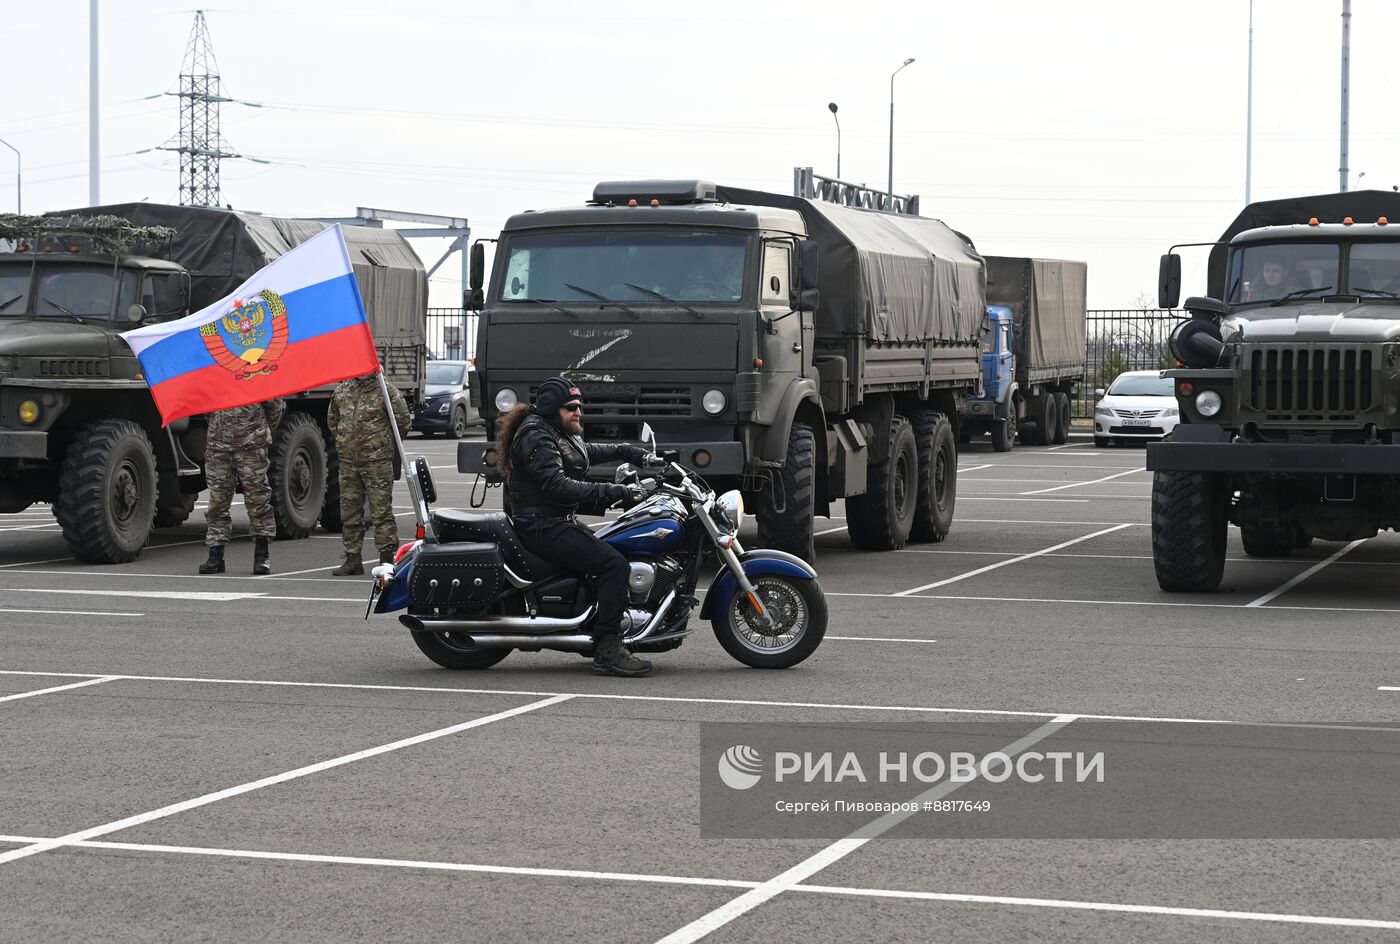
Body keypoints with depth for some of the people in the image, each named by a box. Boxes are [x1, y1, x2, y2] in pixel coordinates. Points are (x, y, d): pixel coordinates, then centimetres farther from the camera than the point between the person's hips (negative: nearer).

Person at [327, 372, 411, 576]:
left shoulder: (385, 392, -5)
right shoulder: (341, 391, 9)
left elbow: (402, 422, 0)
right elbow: (332, 419, 26)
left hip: (377, 462, -5)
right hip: (348, 462, 5)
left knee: (381, 510, -6)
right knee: (349, 512, 8)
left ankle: (387, 557, -3)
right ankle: (352, 559, 15)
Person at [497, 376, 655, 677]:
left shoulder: (560, 434, 17)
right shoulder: (536, 437, -16)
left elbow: (587, 451, 38)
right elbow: (556, 485, -28)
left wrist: (627, 451, 28)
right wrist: (611, 492, -31)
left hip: (559, 522, 11)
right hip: (543, 526, -11)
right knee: (613, 564, -22)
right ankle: (606, 651, -27)